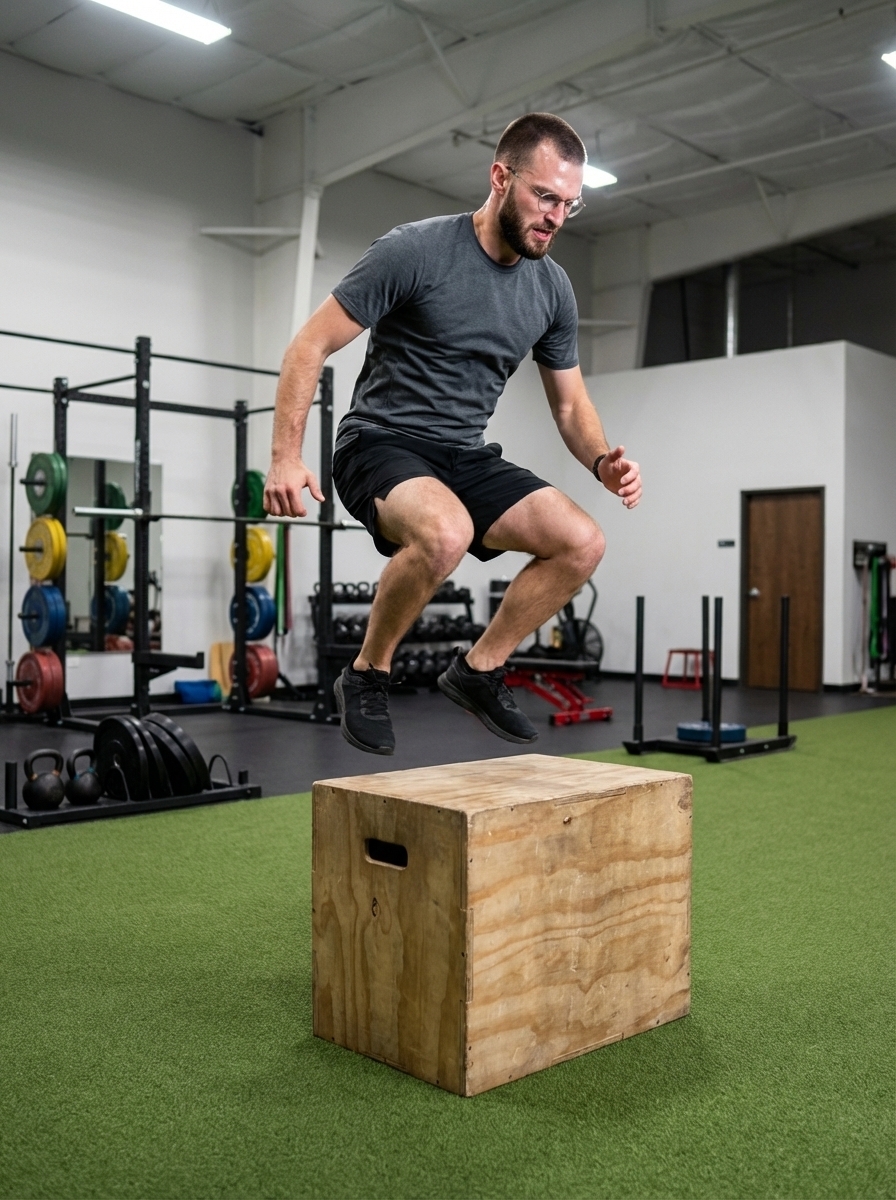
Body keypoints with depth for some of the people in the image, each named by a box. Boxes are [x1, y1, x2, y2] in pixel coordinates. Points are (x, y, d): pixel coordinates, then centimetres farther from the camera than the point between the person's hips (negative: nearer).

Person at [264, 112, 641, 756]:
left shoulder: (553, 289, 4)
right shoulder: (414, 251, -15)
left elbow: (570, 400, 14)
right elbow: (310, 346, -11)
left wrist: (602, 460, -7)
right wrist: (286, 455, -20)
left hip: (467, 457, 6)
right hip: (382, 444, -6)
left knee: (583, 542, -11)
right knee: (446, 531, -37)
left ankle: (480, 669, 6)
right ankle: (368, 674, -11)